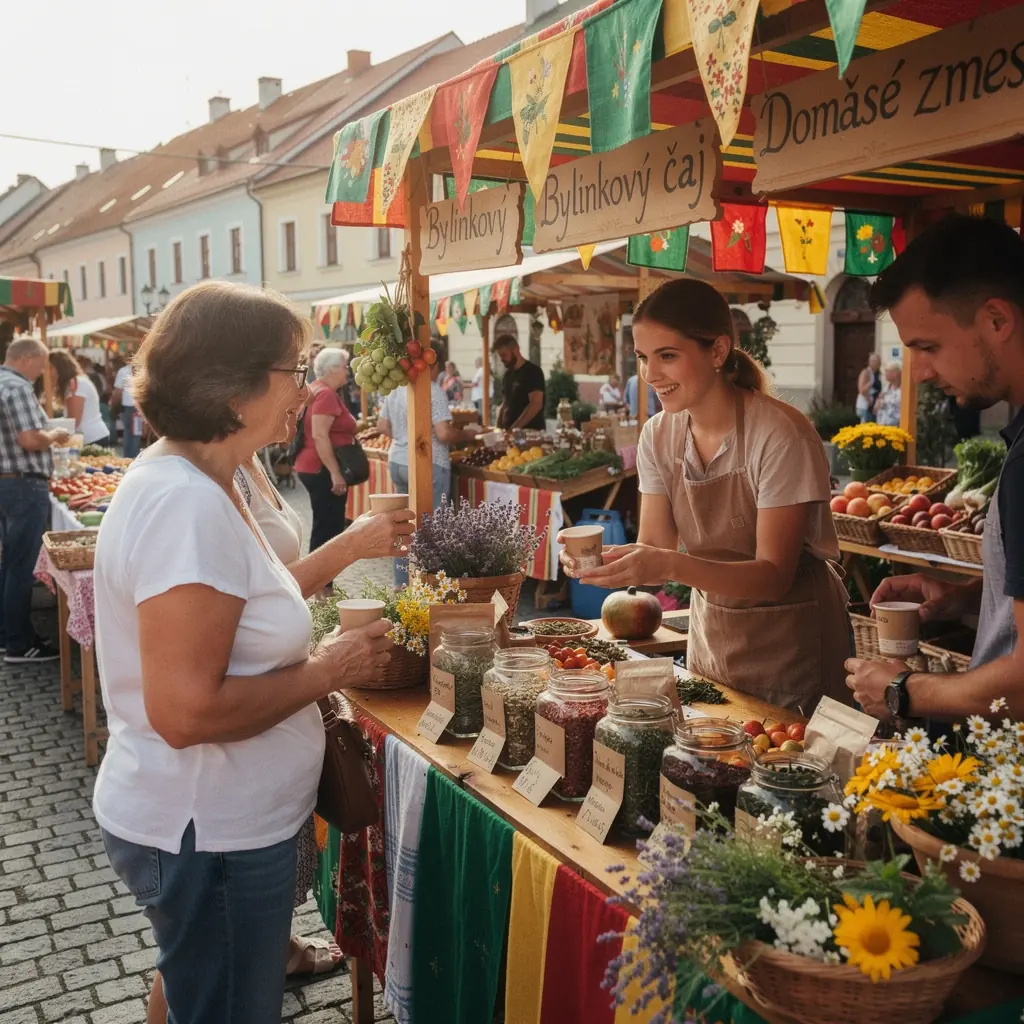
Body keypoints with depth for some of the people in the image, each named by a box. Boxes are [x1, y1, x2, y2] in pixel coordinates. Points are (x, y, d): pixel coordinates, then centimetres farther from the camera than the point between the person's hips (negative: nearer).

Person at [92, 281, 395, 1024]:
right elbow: (188, 711, -30)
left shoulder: (181, 480, 4)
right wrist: (327, 670, -19)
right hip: (209, 837, -9)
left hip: (211, 819, 10)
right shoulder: (189, 505, -27)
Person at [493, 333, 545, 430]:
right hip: (508, 432, 7)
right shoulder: (508, 374, 15)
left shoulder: (533, 371, -8)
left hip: (530, 433, -7)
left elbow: (536, 404, -17)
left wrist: (513, 428, -23)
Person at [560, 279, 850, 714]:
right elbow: (656, 549, -6)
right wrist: (601, 555, -26)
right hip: (710, 633, 5)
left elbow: (774, 576, -23)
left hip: (793, 640, -5)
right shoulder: (658, 436, -3)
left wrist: (671, 564, -37)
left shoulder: (780, 435, -22)